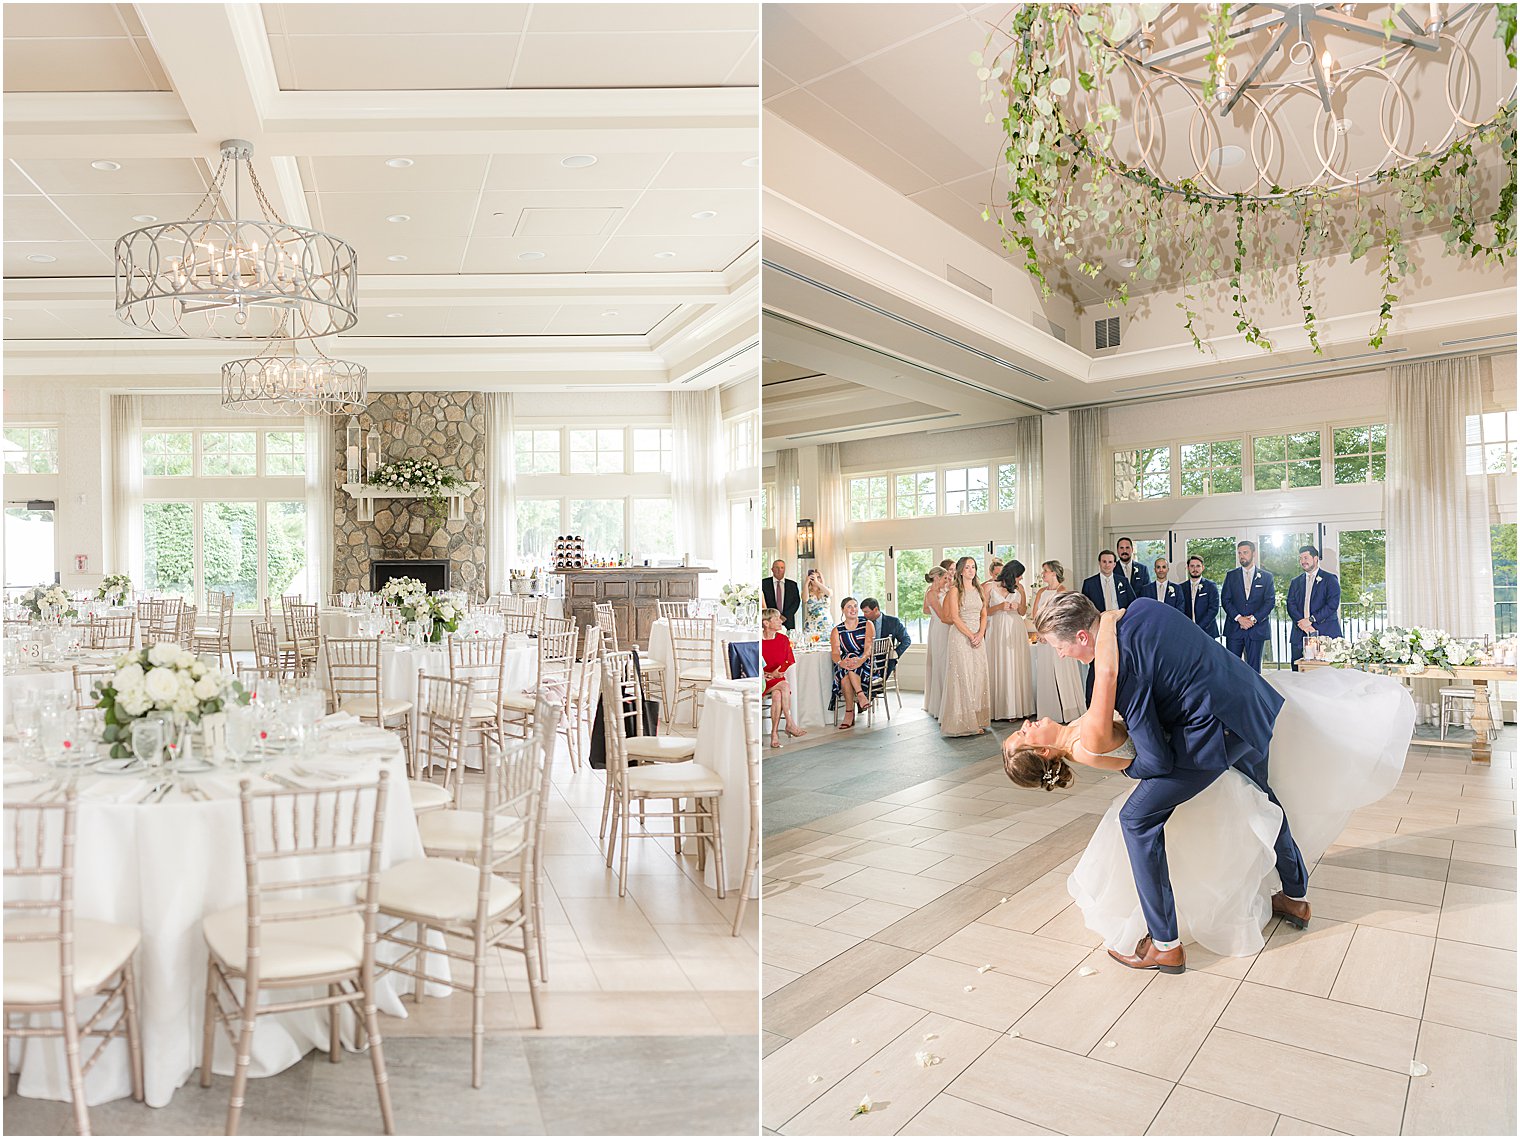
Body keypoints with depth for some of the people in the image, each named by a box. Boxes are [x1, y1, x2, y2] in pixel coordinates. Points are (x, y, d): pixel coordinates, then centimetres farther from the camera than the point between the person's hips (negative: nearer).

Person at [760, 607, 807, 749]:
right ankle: (790, 724, -27)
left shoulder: (783, 639, 8)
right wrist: (770, 674, -15)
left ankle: (774, 734, -29)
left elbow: (791, 663, 8)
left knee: (777, 694, -30)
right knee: (784, 685, -31)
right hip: (763, 681, -3)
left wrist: (779, 673, -10)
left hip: (779, 678, 3)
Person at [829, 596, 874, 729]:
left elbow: (869, 647, -9)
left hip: (866, 664, -1)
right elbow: (835, 653, -3)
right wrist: (840, 662, -29)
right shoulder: (837, 631, 11)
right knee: (844, 674, -35)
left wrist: (861, 660, -32)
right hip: (844, 667, 1)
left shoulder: (867, 625, 7)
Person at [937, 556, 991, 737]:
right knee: (963, 677, -5)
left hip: (978, 637, 6)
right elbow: (954, 617, -11)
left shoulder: (979, 589, 13)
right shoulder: (955, 590, -5)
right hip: (960, 636, -6)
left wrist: (980, 634, -5)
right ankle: (965, 722, -1)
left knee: (978, 676, 6)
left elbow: (984, 614, 11)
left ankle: (978, 720, 12)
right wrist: (971, 636, -14)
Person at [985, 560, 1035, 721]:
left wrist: (1018, 606, -6)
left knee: (1017, 667, 0)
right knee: (1000, 667, -2)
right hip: (998, 630, -3)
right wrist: (1000, 607, -14)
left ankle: (1017, 707, 4)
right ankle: (1001, 709, 1)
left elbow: (1023, 612, 15)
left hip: (1016, 630, 3)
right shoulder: (989, 587, 0)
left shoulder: (1019, 588, 9)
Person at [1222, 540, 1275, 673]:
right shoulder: (1231, 575, 10)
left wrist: (1253, 619, -11)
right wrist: (1239, 618, -10)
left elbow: (1270, 601, 0)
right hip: (1234, 628, 1)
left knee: (1254, 668, 2)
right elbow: (1225, 600, 3)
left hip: (1257, 629, -1)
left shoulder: (1266, 577, 8)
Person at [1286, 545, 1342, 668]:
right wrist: (1301, 622, -11)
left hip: (1325, 633, -3)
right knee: (1298, 671, -2)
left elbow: (1332, 605, -7)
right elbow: (1290, 605, 7)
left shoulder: (1330, 579, 6)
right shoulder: (1295, 582, 19)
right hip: (1300, 635, 4)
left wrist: (1310, 620, -14)